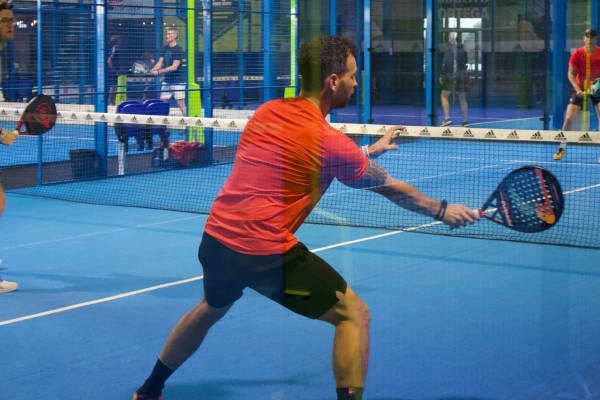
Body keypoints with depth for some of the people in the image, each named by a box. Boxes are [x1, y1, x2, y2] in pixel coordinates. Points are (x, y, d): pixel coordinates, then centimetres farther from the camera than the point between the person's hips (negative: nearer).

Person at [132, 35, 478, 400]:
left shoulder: (266, 113, 8)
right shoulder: (332, 142, -10)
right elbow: (391, 189, 5)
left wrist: (369, 150, 34)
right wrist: (443, 211, 20)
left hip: (215, 240, 8)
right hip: (269, 253, -7)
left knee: (211, 309, 35)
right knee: (354, 314, 5)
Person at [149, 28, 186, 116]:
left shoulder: (178, 50, -12)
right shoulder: (164, 49, 10)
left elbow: (174, 67, -19)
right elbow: (160, 62, 8)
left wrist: (159, 71, -22)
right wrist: (153, 70, -13)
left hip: (178, 82, -7)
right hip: (166, 81, 7)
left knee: (181, 103, -8)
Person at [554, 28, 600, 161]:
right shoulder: (577, 54, -9)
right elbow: (571, 74, -9)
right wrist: (578, 90, -22)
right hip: (580, 89, 0)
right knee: (568, 118, -8)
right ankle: (562, 148, 9)